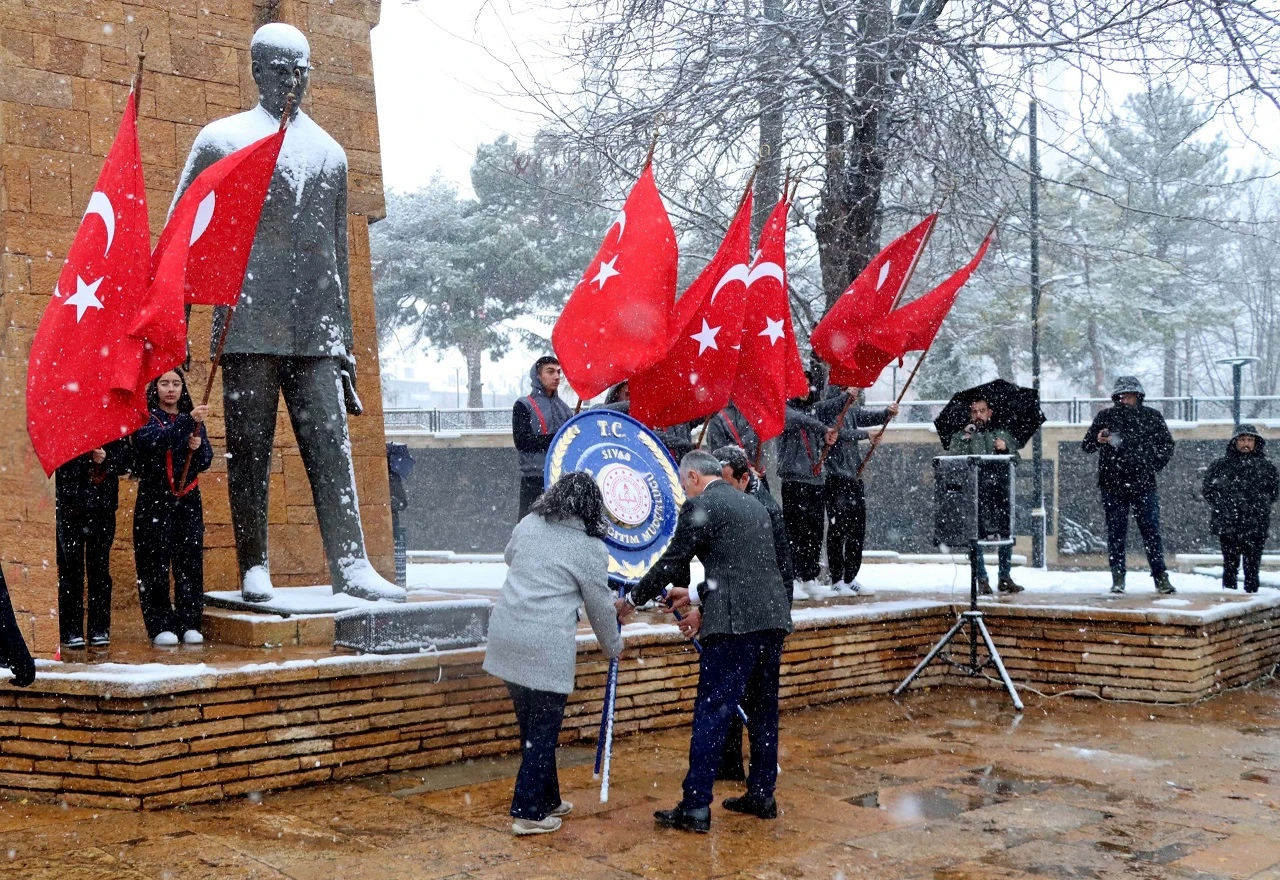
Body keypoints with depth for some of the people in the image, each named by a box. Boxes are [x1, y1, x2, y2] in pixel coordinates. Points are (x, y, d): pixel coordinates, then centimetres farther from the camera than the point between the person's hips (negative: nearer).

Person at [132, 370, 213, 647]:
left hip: (188, 501, 4)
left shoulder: (193, 420, 15)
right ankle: (160, 626, 0)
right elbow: (157, 441, -20)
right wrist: (188, 421, -32)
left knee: (190, 562, 2)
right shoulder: (145, 418, 2)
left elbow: (206, 461, 8)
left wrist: (198, 447, -14)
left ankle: (189, 623, 8)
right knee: (155, 565, -4)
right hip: (154, 502, -3)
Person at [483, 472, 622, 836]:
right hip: (546, 646, -6)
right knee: (543, 730, 4)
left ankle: (547, 800, 29)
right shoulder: (590, 548, -4)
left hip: (506, 636, 6)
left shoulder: (528, 525, 10)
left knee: (532, 725, 17)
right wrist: (613, 647, 20)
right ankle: (528, 812, 6)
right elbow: (601, 607, 4)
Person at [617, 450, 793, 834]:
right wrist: (701, 598, 31)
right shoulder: (754, 505, 21)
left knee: (711, 713, -5)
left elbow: (671, 563, -1)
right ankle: (761, 795, 25)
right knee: (762, 710, 17)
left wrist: (632, 600, 12)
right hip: (772, 618, 8)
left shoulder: (700, 507, -3)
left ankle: (695, 806, -4)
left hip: (735, 623, -8)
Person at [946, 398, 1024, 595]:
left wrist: (1006, 449, -6)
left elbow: (1016, 461, 12)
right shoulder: (960, 436, 13)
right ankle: (982, 580, 2)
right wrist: (964, 438, -10)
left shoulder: (1002, 434, 18)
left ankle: (1005, 577, 9)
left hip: (999, 492, 2)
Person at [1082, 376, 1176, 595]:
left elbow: (1167, 445, 17)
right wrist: (1098, 440, -17)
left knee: (1151, 531, -1)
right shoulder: (1106, 417, 5)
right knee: (1116, 532, 2)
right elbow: (1086, 445, 5)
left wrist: (1156, 466, 3)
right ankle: (1118, 578, 7)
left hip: (1144, 484, 0)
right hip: (1113, 484, 0)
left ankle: (1161, 577, 2)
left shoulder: (1152, 417, 8)